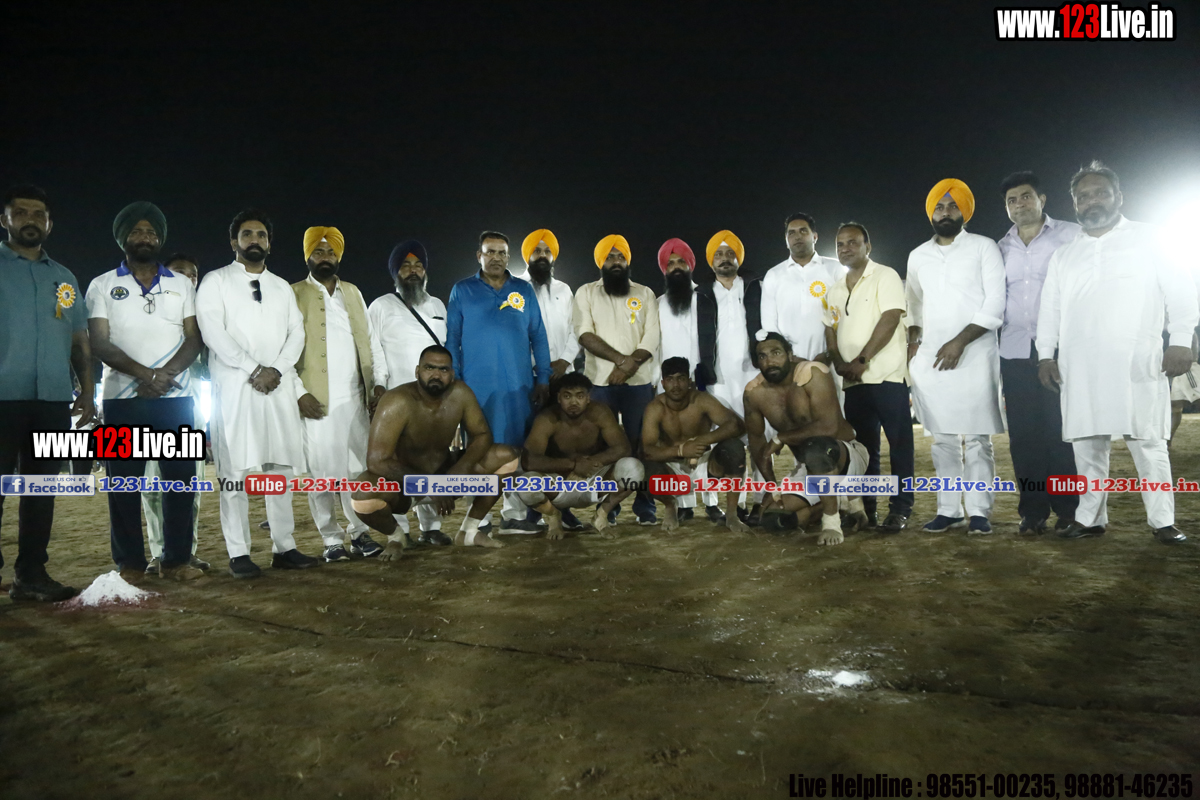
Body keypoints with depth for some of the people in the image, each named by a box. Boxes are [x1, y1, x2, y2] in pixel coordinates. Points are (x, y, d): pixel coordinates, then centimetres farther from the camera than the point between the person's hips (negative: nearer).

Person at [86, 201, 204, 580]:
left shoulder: (182, 285, 13)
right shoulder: (103, 286, 8)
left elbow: (194, 339, 4)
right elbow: (100, 343, -3)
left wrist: (166, 374, -13)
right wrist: (145, 374, -16)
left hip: (175, 398, 1)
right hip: (122, 399, -1)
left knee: (181, 476, -2)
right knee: (124, 480, 1)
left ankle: (176, 559, 6)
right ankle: (129, 562, 8)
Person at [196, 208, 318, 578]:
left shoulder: (282, 287, 19)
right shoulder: (216, 282, 6)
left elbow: (296, 333, 9)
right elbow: (213, 333, -7)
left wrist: (276, 370, -8)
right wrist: (254, 370, -13)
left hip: (279, 386, 4)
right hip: (235, 388, -4)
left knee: (282, 467, 4)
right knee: (236, 471, -5)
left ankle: (284, 547, 9)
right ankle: (239, 554, 1)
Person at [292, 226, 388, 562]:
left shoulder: (352, 292, 16)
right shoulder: (293, 295, 3)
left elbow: (370, 341, 15)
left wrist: (378, 382, 3)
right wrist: (299, 393, -12)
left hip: (354, 399, 4)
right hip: (315, 401, -3)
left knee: (359, 467, 3)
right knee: (321, 473, -1)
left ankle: (359, 532, 14)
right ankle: (331, 540, 10)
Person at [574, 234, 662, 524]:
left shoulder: (645, 294, 10)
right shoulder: (586, 293, 7)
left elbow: (652, 338, -1)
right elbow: (585, 335, -6)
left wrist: (630, 365, -16)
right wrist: (621, 359, -16)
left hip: (639, 382, 1)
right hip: (599, 381, 0)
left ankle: (645, 506, 9)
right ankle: (608, 506, 13)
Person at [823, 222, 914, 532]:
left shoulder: (885, 276, -1)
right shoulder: (836, 290, 18)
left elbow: (890, 319, -12)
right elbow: (830, 330, 16)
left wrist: (861, 360, -16)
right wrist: (838, 362, -2)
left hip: (887, 375, -6)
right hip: (852, 380, 6)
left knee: (899, 443, -4)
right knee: (864, 445, 9)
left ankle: (900, 509, 1)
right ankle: (866, 508, 16)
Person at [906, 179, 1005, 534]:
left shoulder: (984, 248, 2)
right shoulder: (918, 256, 15)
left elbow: (995, 306, -5)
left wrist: (960, 342, -14)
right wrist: (913, 338, 7)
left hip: (975, 355, -3)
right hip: (930, 358, 4)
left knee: (977, 439, -4)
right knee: (943, 439, 5)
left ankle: (979, 512, 2)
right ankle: (948, 510, 11)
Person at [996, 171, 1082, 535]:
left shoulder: (1071, 236, 4)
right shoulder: (1000, 248, 14)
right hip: (1015, 353, 3)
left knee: (1061, 430, -3)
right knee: (1024, 434, 3)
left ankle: (1068, 508, 6)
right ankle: (1033, 511, 8)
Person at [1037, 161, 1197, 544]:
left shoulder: (1150, 239, 7)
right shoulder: (1063, 254, 17)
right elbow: (1050, 308, 15)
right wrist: (1045, 354, 5)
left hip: (1137, 364, -3)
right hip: (1079, 367, 3)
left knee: (1148, 443, -2)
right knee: (1087, 444, 5)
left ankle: (1163, 521, 6)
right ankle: (1090, 517, 13)